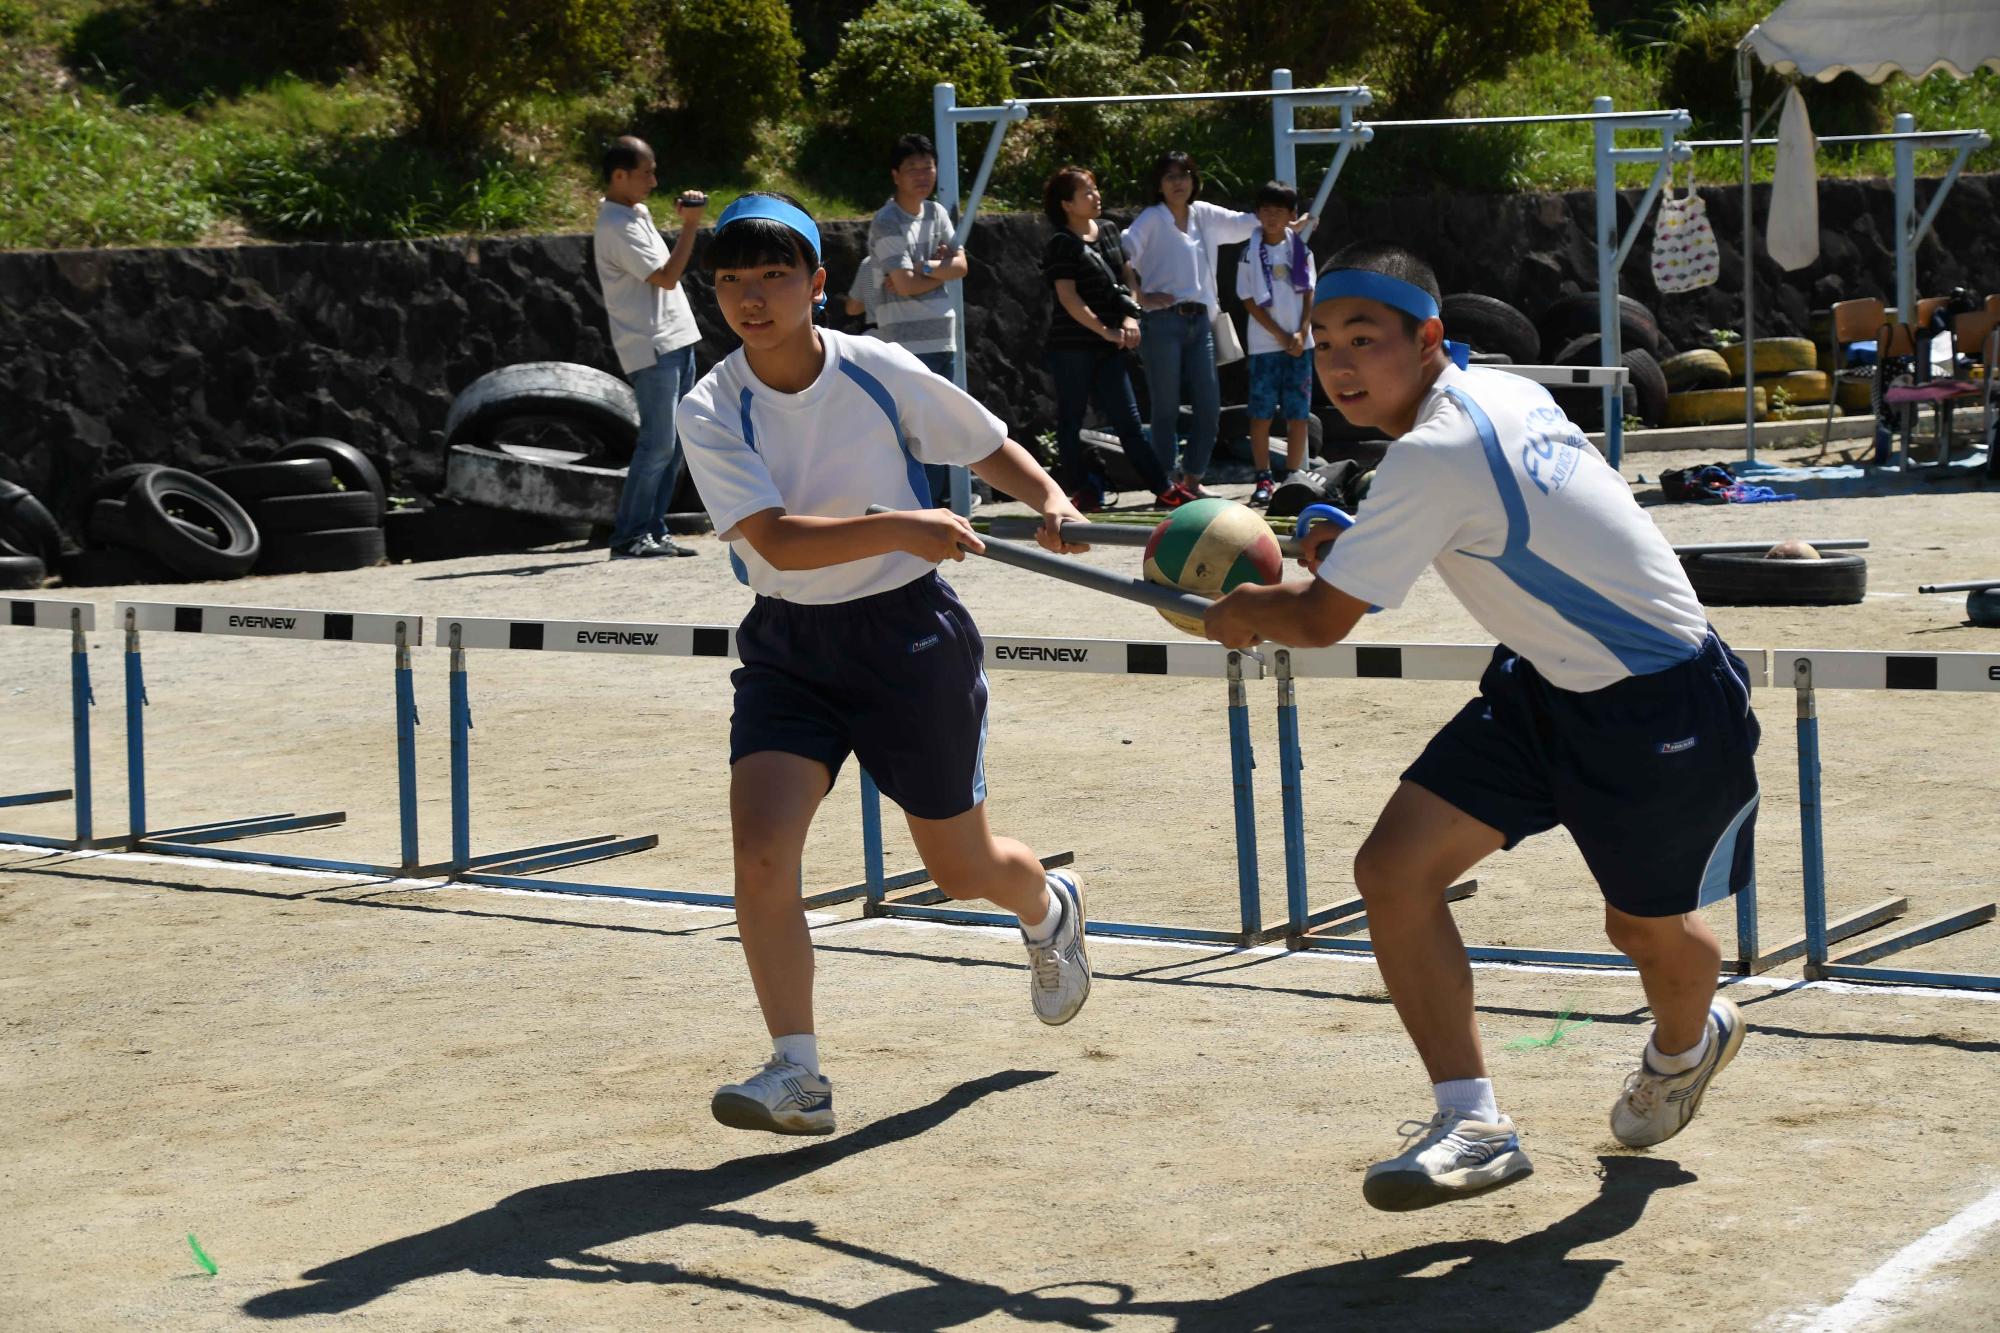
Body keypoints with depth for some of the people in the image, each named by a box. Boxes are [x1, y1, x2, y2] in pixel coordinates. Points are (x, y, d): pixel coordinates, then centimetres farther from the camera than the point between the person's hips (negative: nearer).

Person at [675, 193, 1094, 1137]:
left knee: (960, 867, 12)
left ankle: (1050, 909, 49)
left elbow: (987, 447, 6)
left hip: (908, 634, -1)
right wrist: (899, 528, -37)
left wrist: (1050, 500, -13)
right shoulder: (711, 412, -12)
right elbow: (776, 539, -24)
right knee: (760, 851, -20)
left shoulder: (881, 373, -11)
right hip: (788, 646, 1)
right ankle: (796, 1075, -10)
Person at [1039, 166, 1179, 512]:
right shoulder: (1062, 245, -7)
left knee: (1127, 419, 5)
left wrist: (1130, 317, 0)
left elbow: (1126, 276, 17)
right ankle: (1080, 491, 10)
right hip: (1072, 345, -6)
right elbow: (1068, 298, -14)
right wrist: (1106, 331, -17)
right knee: (1071, 419, 3)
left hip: (1109, 346, 6)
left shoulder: (1109, 230, 12)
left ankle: (1163, 489, 3)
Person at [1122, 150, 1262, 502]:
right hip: (1164, 320, -5)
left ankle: (1192, 480, 13)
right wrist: (1141, 297, -16)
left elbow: (1249, 223, 25)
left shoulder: (1205, 215, 15)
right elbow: (1124, 255, -11)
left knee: (1209, 407, 2)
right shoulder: (1152, 219, 0)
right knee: (1166, 408, -3)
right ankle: (1165, 485, 4)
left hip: (1200, 321, 5)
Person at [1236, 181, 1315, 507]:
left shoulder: (1300, 249, 6)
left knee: (1298, 413, 2)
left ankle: (1292, 477, 8)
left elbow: (1308, 294, 7)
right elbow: (1250, 301, -1)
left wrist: (1301, 334, -7)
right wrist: (1281, 336, -7)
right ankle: (1263, 479, 3)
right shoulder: (1251, 253, 0)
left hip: (1299, 343, 2)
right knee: (1261, 412, -1)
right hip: (1265, 344, -2)